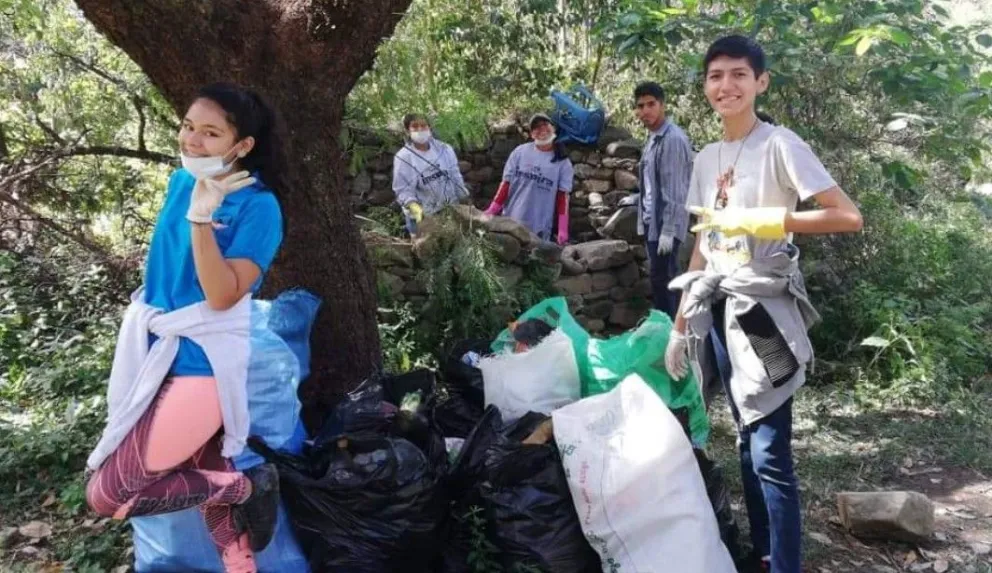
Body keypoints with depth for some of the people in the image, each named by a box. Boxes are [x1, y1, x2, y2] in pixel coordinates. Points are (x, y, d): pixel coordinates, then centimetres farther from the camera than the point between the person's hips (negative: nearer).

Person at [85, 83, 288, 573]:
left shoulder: (257, 206, -18)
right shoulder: (181, 181, 4)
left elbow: (222, 296, -26)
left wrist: (202, 217, -32)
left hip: (202, 363, -7)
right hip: (160, 350, 8)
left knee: (107, 495, -6)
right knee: (205, 478, 17)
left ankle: (244, 486, 6)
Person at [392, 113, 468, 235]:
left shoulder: (443, 149, -2)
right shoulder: (403, 157, -14)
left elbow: (455, 176, 6)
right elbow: (403, 190, -17)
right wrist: (415, 208, -34)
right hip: (422, 216, -4)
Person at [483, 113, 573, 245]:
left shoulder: (563, 162, 2)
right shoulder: (520, 152, 3)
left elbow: (563, 196, 0)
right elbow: (506, 183, 4)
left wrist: (563, 230, -7)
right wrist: (491, 212, -3)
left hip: (540, 228, -1)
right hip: (511, 221, 1)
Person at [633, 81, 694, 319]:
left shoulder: (673, 139, -16)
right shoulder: (652, 138, 13)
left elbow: (675, 190, -19)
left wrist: (668, 230, -21)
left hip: (664, 224, -9)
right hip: (651, 222, 9)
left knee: (663, 280, -5)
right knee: (659, 279, 14)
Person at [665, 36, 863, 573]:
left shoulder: (779, 144, -8)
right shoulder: (706, 158, 11)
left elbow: (848, 216, -14)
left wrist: (763, 219, -19)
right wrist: (681, 323, 12)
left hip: (763, 307, -7)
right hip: (719, 307, 7)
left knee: (770, 453, -7)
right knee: (747, 442, 15)